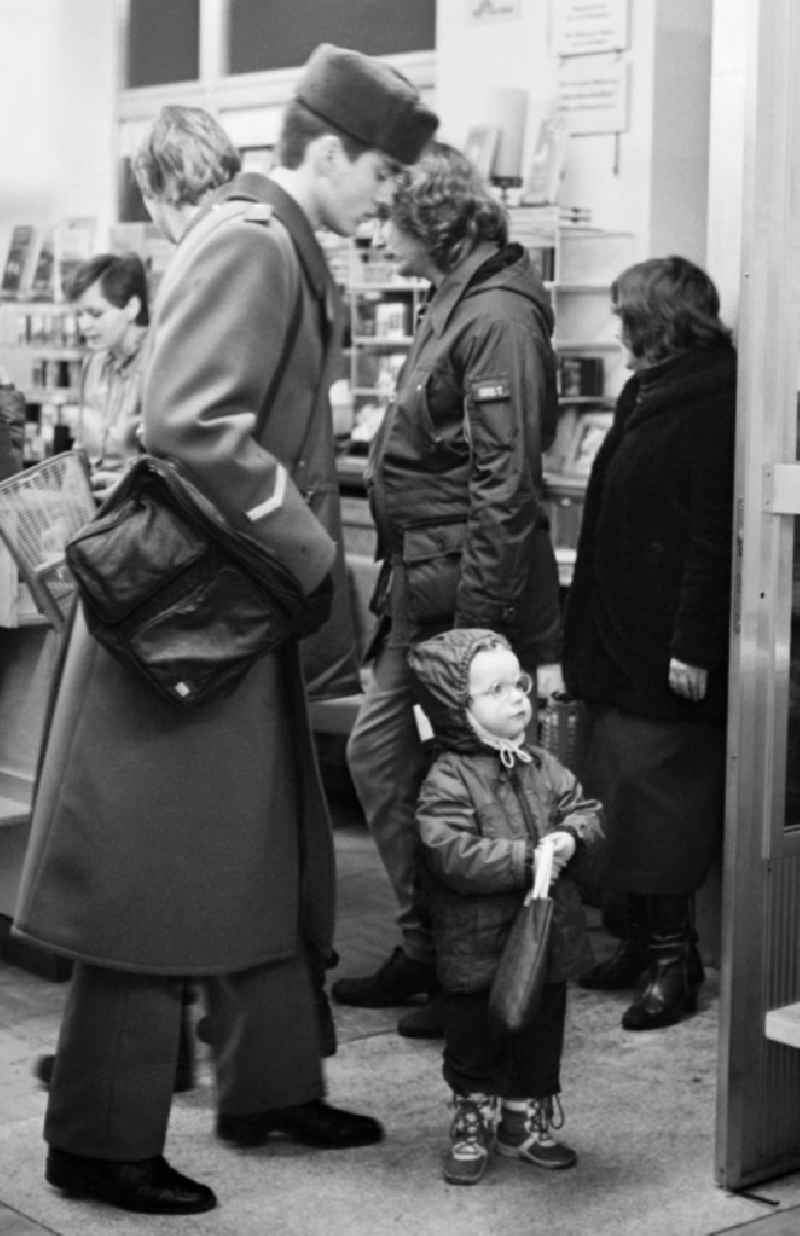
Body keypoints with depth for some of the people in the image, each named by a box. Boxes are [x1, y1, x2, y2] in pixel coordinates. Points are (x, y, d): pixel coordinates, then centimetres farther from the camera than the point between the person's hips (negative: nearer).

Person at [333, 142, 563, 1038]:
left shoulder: (498, 317, -16)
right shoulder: (453, 303, 14)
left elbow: (505, 485, -21)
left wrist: (478, 622, -22)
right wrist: (401, 579, 16)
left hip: (469, 591, -10)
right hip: (421, 580, 10)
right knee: (377, 752, 13)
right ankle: (424, 949, 25)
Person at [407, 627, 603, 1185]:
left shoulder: (544, 767, 4)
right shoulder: (447, 780, -16)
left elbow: (586, 812, 8)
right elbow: (452, 853, -25)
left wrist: (571, 837, -15)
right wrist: (527, 858, -26)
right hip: (478, 945, -5)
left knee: (541, 1039, 16)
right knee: (474, 1043, 9)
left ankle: (527, 1123, 34)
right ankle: (473, 1126, 28)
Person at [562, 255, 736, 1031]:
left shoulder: (712, 404, -14)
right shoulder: (648, 393, 17)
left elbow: (714, 533, -20)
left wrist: (693, 645, -22)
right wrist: (584, 632, 20)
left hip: (667, 653, -10)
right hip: (622, 643, 10)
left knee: (656, 799, -4)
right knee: (616, 795, 12)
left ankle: (672, 957, 7)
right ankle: (639, 942, 22)